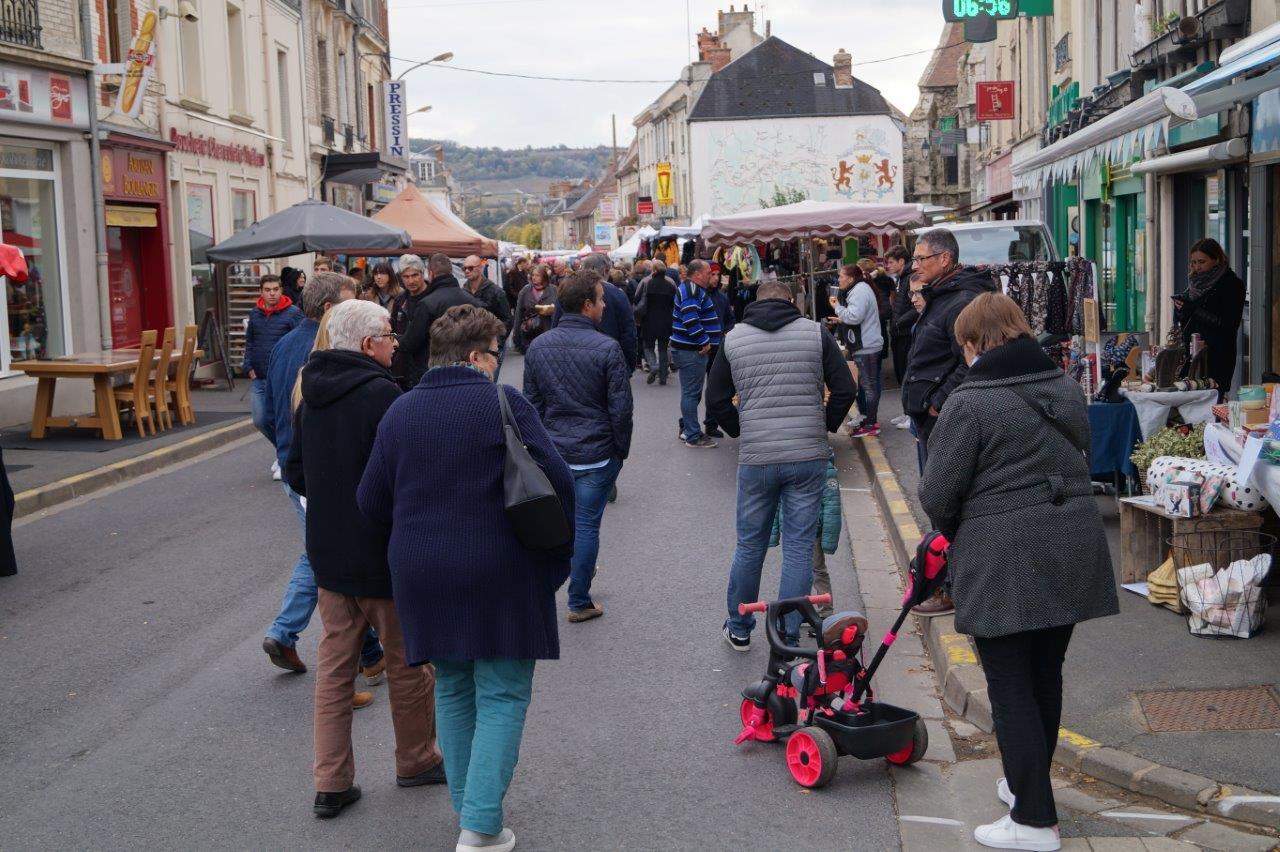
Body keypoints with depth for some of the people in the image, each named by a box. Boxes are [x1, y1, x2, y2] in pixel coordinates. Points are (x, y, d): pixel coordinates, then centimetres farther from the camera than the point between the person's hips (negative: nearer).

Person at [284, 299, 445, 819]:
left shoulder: (312, 396, 5)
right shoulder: (381, 394, -19)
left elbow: (295, 474, 12)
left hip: (328, 553, 7)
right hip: (383, 556, -7)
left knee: (334, 664, 12)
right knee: (406, 663, 12)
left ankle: (331, 784, 14)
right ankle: (416, 761, 28)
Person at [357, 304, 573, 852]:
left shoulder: (399, 411, 5)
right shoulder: (503, 402, -10)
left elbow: (372, 502, 6)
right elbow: (555, 481, -13)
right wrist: (554, 553, 0)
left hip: (421, 574, 5)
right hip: (499, 574, -5)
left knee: (453, 689, 20)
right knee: (502, 696, 3)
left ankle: (467, 808, 29)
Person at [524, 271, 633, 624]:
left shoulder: (538, 346, 1)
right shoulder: (607, 348, -14)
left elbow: (531, 403, 9)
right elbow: (621, 408, -11)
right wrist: (621, 450, 3)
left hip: (553, 452, 5)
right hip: (596, 454, -5)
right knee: (586, 525, 4)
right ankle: (579, 602, 12)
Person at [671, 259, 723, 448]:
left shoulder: (693, 289, 18)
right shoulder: (692, 291, -17)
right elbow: (691, 320, -28)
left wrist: (705, 342, 16)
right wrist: (704, 342, -18)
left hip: (691, 349, 11)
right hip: (691, 352, -11)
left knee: (691, 392, 19)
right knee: (691, 393, -6)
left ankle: (686, 429, 29)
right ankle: (693, 436, -2)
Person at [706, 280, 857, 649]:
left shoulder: (733, 339, 4)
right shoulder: (817, 333, 0)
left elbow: (716, 400, 6)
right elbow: (845, 390, -1)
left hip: (756, 459, 1)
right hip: (808, 457, -1)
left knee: (749, 545, 15)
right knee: (799, 549, 5)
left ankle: (739, 629, 27)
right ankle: (787, 638, 7)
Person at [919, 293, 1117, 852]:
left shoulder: (969, 403, -12)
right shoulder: (1066, 390, 10)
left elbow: (937, 494, -9)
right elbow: (1077, 462, 16)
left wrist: (952, 531, 11)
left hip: (1003, 559, -7)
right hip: (1072, 550, 7)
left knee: (1010, 686, 0)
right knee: (1045, 675, 19)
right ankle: (1030, 784, 34)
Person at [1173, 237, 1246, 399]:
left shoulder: (1232, 284, -4)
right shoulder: (1195, 282, 15)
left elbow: (1229, 325, -12)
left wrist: (1194, 310, -15)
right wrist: (1180, 309, -2)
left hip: (1216, 359, -5)